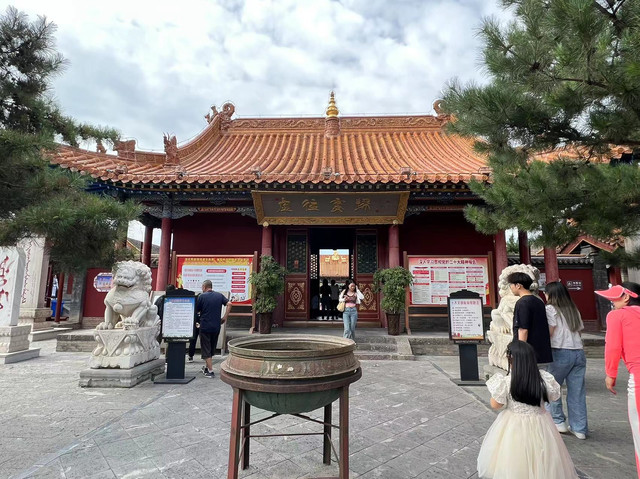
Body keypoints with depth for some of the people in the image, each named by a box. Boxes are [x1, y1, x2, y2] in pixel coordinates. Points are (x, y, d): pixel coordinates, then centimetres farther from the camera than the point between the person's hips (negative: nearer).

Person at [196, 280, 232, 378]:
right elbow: (229, 304, -4)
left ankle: (210, 371, -1)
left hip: (205, 326, -4)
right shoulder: (219, 295, 5)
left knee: (206, 349, 3)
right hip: (216, 327, 4)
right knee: (212, 348, 19)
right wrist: (225, 317, -1)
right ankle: (207, 367, 31)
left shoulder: (202, 296, -6)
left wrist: (198, 320, 17)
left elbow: (196, 312, -2)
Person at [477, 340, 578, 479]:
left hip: (513, 426, -2)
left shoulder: (505, 382, -21)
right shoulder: (544, 378, -13)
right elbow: (554, 396, 7)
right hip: (539, 424, 3)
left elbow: (495, 405, -8)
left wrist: (497, 383, 4)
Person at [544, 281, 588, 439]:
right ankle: (579, 428, 11)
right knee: (577, 391, 7)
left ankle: (558, 421, 13)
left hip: (561, 353, -6)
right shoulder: (574, 309, 16)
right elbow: (580, 330, 14)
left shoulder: (550, 309, -3)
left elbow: (549, 332, -9)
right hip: (579, 352, 6)